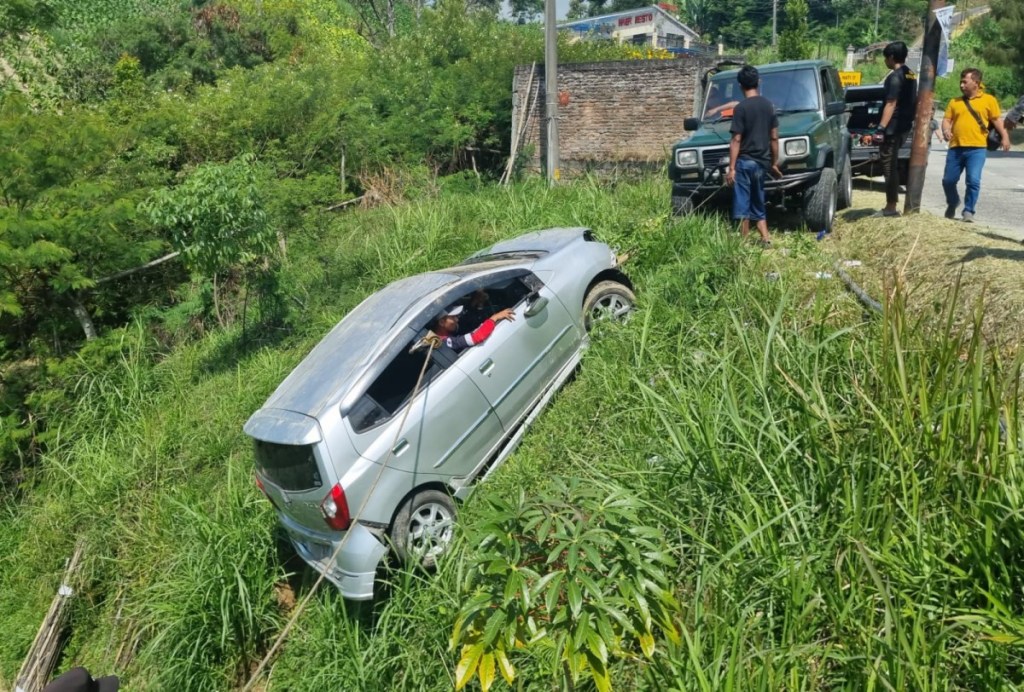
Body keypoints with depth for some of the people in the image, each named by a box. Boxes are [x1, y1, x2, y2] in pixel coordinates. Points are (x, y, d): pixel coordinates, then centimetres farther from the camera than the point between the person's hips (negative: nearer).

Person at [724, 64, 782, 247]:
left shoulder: (741, 107, -10)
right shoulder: (768, 105, 8)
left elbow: (736, 140, -14)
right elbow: (774, 138, 9)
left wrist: (731, 168, -14)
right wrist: (774, 163, 16)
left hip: (745, 161, -6)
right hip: (762, 162, 6)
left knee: (743, 207, -2)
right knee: (758, 206, 16)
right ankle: (765, 240, 11)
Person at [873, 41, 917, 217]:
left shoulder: (895, 77, -14)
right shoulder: (911, 75, 15)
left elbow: (891, 104, -22)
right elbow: (911, 102, 20)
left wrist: (881, 128, -26)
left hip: (892, 128, -10)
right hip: (903, 127, 10)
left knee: (889, 166, -7)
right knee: (892, 165, 19)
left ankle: (891, 207, -6)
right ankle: (893, 200, 26)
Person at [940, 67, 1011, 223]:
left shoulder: (989, 100, 7)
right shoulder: (955, 102, 15)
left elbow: (997, 120, 5)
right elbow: (947, 119, 10)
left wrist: (1005, 137, -7)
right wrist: (946, 131, -12)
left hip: (977, 148, -3)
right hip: (956, 148, 3)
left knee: (973, 180, -12)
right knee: (948, 180, 7)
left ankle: (968, 211, -2)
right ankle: (952, 204, 33)